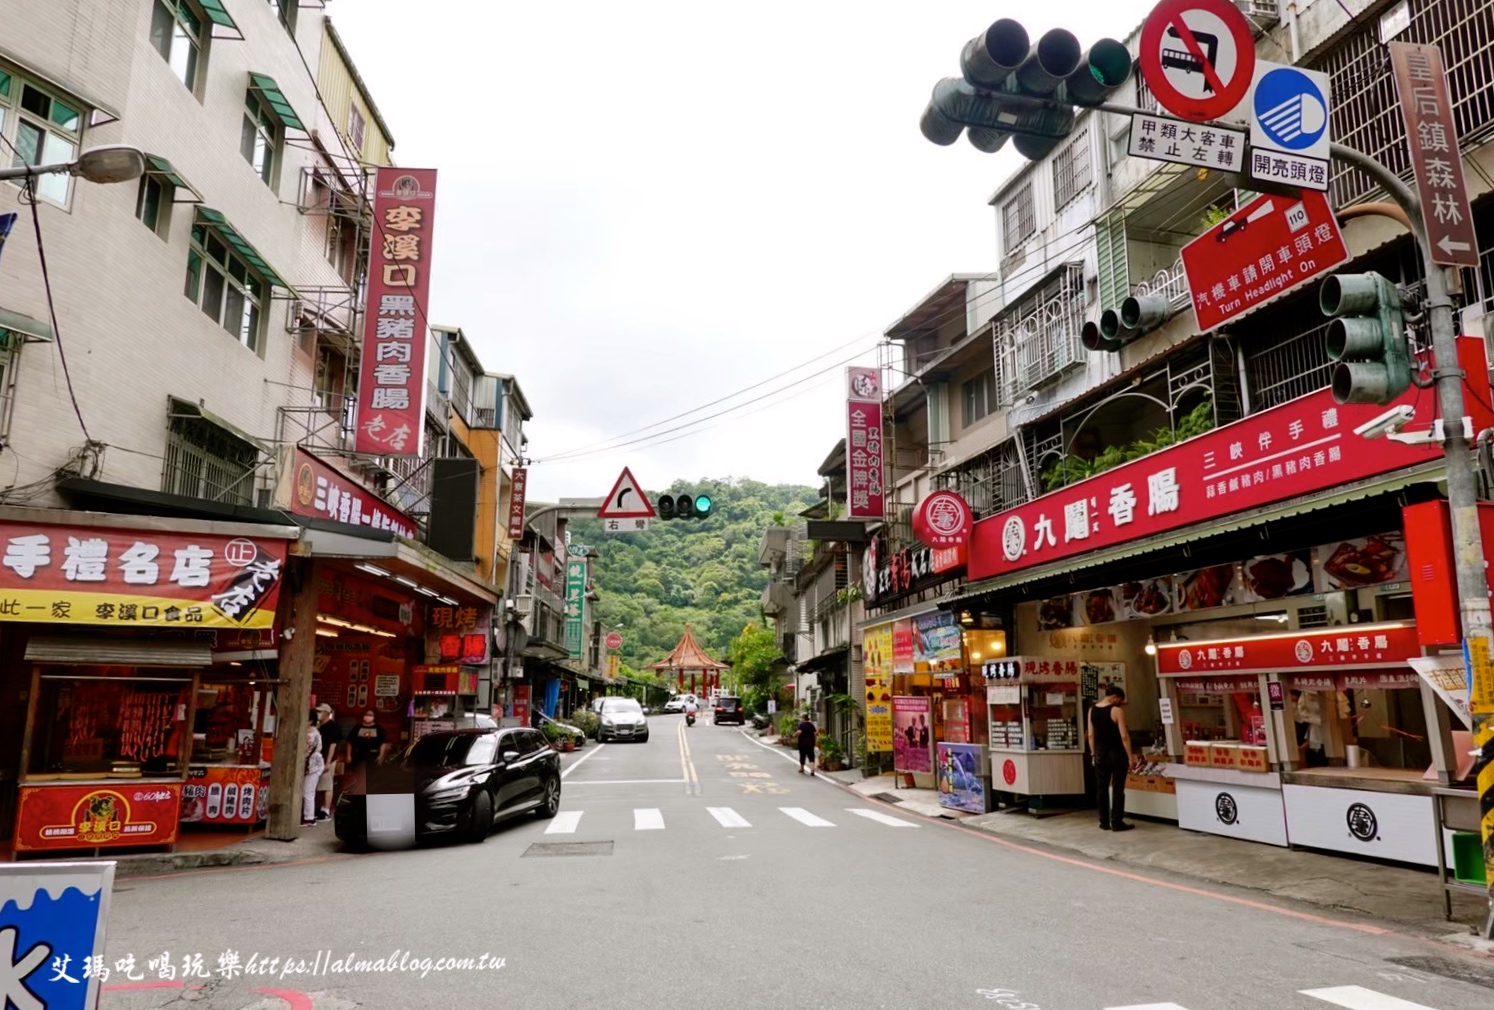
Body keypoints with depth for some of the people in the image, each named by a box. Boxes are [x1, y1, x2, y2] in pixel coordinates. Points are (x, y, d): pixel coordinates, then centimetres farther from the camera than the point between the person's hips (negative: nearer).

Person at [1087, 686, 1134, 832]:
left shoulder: (1092, 710, 4)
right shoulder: (1117, 710, -12)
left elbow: (1091, 735, 7)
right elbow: (1124, 736, -14)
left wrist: (1093, 754, 14)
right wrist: (1130, 756, -8)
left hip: (1101, 753, 5)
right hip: (1117, 753, -5)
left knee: (1101, 788, 10)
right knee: (1117, 788, 2)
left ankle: (1104, 822, 14)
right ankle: (1116, 822, 4)